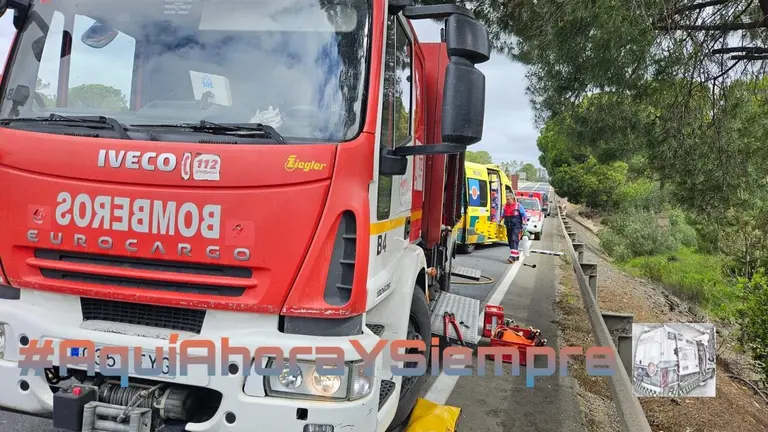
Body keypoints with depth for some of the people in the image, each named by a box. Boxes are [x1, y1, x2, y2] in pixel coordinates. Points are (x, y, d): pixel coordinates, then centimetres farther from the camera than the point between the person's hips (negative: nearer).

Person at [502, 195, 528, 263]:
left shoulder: (518, 205, -7)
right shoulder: (505, 206, 9)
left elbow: (524, 215, -4)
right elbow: (503, 214, 25)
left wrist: (524, 221, -16)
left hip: (516, 226, -7)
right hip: (508, 227, 7)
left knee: (514, 240, -17)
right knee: (510, 240, 10)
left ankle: (513, 256, -25)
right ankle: (517, 255, 24)